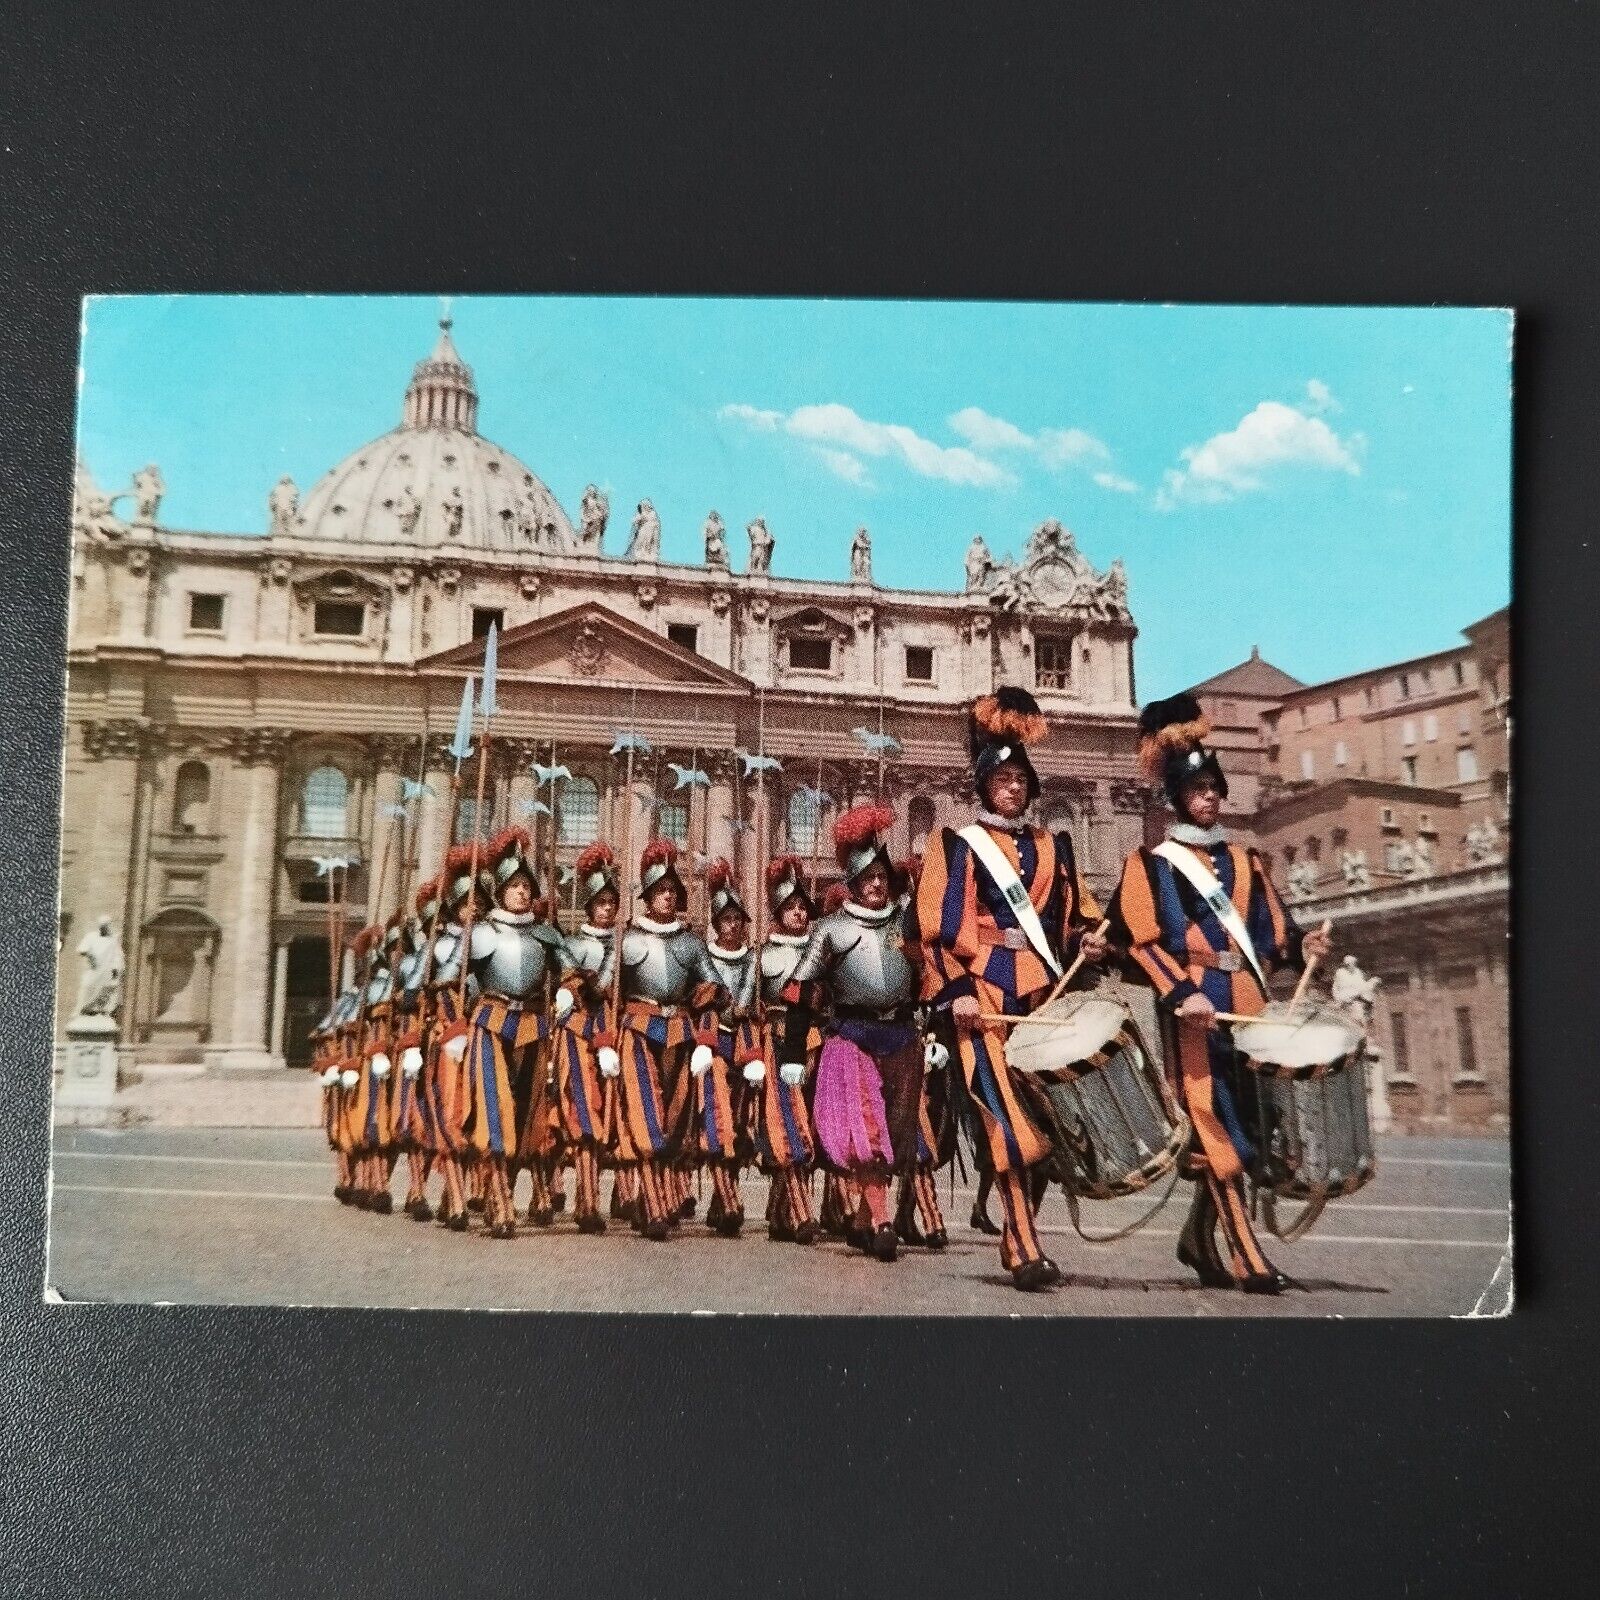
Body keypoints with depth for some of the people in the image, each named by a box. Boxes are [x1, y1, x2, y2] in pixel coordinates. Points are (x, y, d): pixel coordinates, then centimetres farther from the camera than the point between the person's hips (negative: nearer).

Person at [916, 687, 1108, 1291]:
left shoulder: (1053, 846, 19)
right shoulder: (957, 844, 5)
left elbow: (1078, 909, 20)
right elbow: (940, 925, -3)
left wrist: (1089, 937, -4)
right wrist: (958, 989, -14)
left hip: (1043, 991, 5)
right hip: (985, 992, -5)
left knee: (1043, 1115, 4)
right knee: (1006, 1116, -13)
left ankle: (1018, 1233, 17)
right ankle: (1024, 1249, -14)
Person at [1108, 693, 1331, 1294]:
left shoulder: (1242, 859, 19)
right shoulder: (1153, 861, 2)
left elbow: (1268, 932, 18)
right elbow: (1141, 939, -9)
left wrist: (1301, 947, -2)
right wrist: (1180, 994, -19)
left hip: (1245, 1000, 6)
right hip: (1195, 1004, -6)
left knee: (1240, 1116, 6)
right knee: (1214, 1120, -9)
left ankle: (1197, 1236, 20)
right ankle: (1245, 1255, -8)